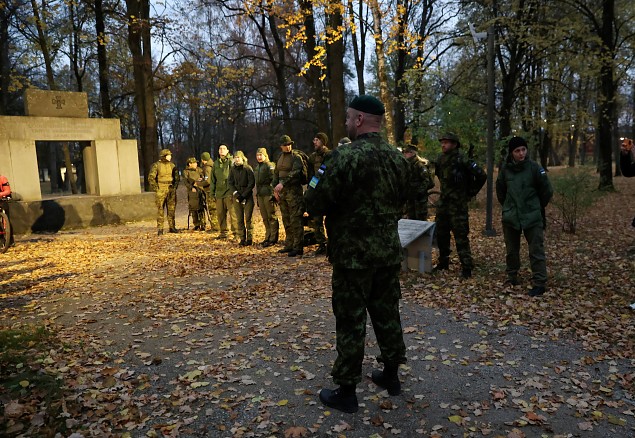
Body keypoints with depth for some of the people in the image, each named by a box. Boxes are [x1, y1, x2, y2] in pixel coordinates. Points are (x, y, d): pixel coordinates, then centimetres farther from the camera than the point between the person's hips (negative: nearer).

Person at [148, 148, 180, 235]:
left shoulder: (172, 165, 9)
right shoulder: (156, 165, -4)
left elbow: (177, 176, 19)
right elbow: (151, 177, -6)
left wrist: (175, 186, 8)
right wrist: (155, 188, -10)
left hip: (171, 190, 4)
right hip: (161, 191, -4)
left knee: (171, 209, 6)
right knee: (160, 209, -3)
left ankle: (172, 227, 13)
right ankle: (160, 229, 1)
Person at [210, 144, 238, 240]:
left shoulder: (231, 161, -2)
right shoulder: (216, 163, 17)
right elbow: (213, 178, 21)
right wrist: (212, 191, 16)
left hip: (229, 192, -6)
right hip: (219, 192, 6)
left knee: (233, 213, -8)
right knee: (220, 213, 10)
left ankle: (236, 233, -2)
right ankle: (224, 233, 20)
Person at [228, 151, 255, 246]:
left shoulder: (248, 168, -3)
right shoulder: (232, 169, 8)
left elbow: (252, 183, -5)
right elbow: (229, 182, 8)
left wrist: (244, 195, -11)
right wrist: (235, 193, -8)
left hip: (247, 196, -3)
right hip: (237, 197, 3)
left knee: (248, 218, -4)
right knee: (239, 219, 3)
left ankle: (249, 239, 3)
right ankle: (242, 238, 10)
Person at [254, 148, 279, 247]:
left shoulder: (270, 166, -6)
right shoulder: (257, 167, 19)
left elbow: (273, 180, -14)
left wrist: (273, 194, -20)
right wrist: (257, 194, 19)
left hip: (268, 194, -8)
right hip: (260, 195, 8)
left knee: (272, 217, -4)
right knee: (265, 218, 11)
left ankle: (273, 238, -1)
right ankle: (268, 237, 18)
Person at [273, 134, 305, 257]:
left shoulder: (296, 157, -6)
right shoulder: (280, 158, 16)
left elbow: (294, 172, -21)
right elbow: (276, 174, 22)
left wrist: (282, 183, -32)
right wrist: (275, 188, 12)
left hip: (293, 190, -8)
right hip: (282, 191, 8)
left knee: (295, 220, -9)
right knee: (286, 220, 13)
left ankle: (298, 247, -6)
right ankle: (289, 245, 22)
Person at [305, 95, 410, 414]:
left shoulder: (345, 156, -18)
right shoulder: (397, 158, 6)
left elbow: (317, 204, -15)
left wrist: (315, 184, 5)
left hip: (353, 253, -7)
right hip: (389, 250, 7)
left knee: (350, 321, 3)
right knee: (387, 313, 18)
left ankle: (346, 391, 15)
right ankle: (391, 375, 34)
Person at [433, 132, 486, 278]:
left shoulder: (461, 160, -16)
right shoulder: (441, 159, 5)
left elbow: (481, 176, -13)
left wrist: (471, 192, -6)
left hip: (458, 204, -7)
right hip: (443, 202, 7)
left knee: (461, 236, -5)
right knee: (441, 234, 13)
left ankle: (467, 268, 3)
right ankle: (443, 262, 27)